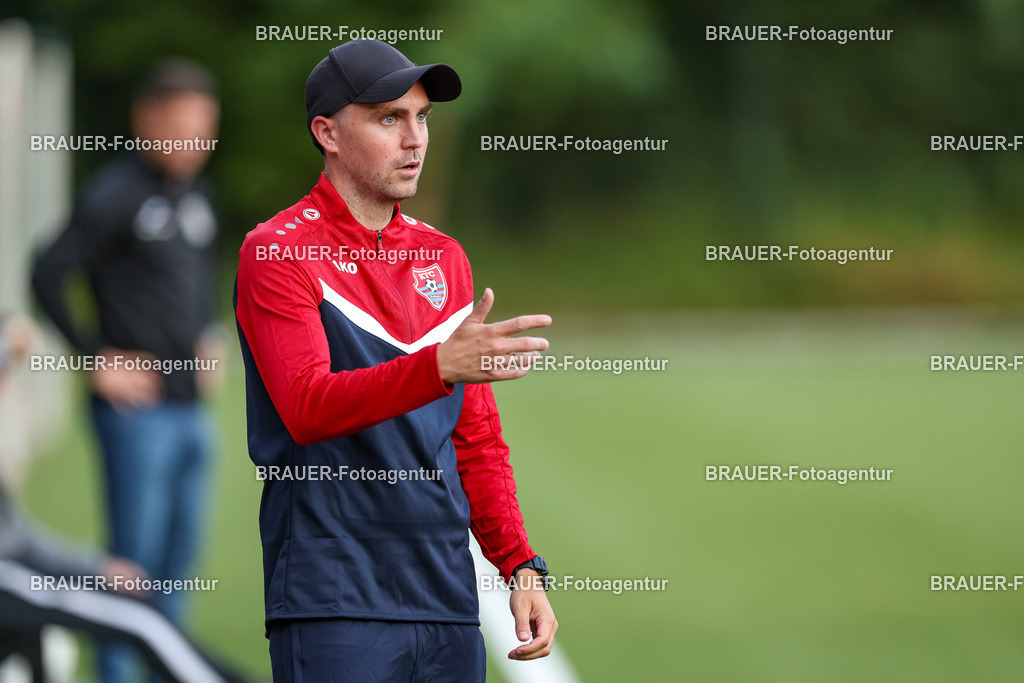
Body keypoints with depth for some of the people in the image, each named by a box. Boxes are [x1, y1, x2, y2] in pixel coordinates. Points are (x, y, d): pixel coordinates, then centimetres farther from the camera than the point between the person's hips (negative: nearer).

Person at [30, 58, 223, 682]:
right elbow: (48, 276, -17)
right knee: (135, 559, -5)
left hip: (191, 409, 8)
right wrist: (99, 360, -14)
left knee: (179, 557, 12)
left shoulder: (198, 195, 12)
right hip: (139, 410, -8)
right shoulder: (117, 195, -13)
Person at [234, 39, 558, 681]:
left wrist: (521, 566, 6)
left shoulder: (443, 257, 17)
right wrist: (440, 367, -33)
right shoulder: (277, 252, -3)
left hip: (448, 603, 6)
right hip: (333, 605, -6)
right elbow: (307, 406, -19)